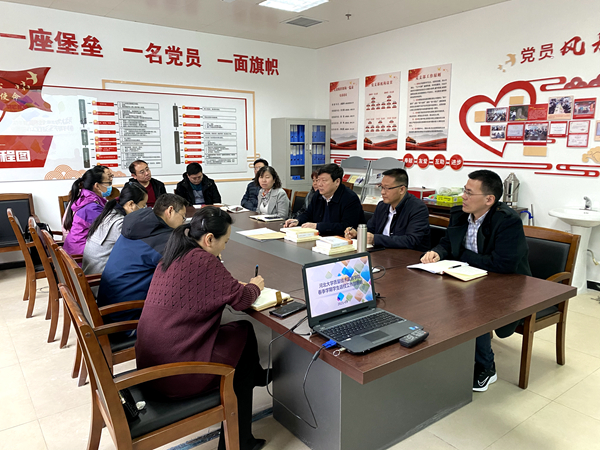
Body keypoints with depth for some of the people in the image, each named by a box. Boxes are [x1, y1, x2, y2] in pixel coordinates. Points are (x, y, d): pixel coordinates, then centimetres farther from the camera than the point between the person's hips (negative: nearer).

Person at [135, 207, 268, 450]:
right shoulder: (203, 261, -20)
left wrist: (243, 286, 11)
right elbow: (241, 299, -14)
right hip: (174, 374, -8)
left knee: (242, 331, 13)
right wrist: (255, 286, 7)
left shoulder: (172, 256, 7)